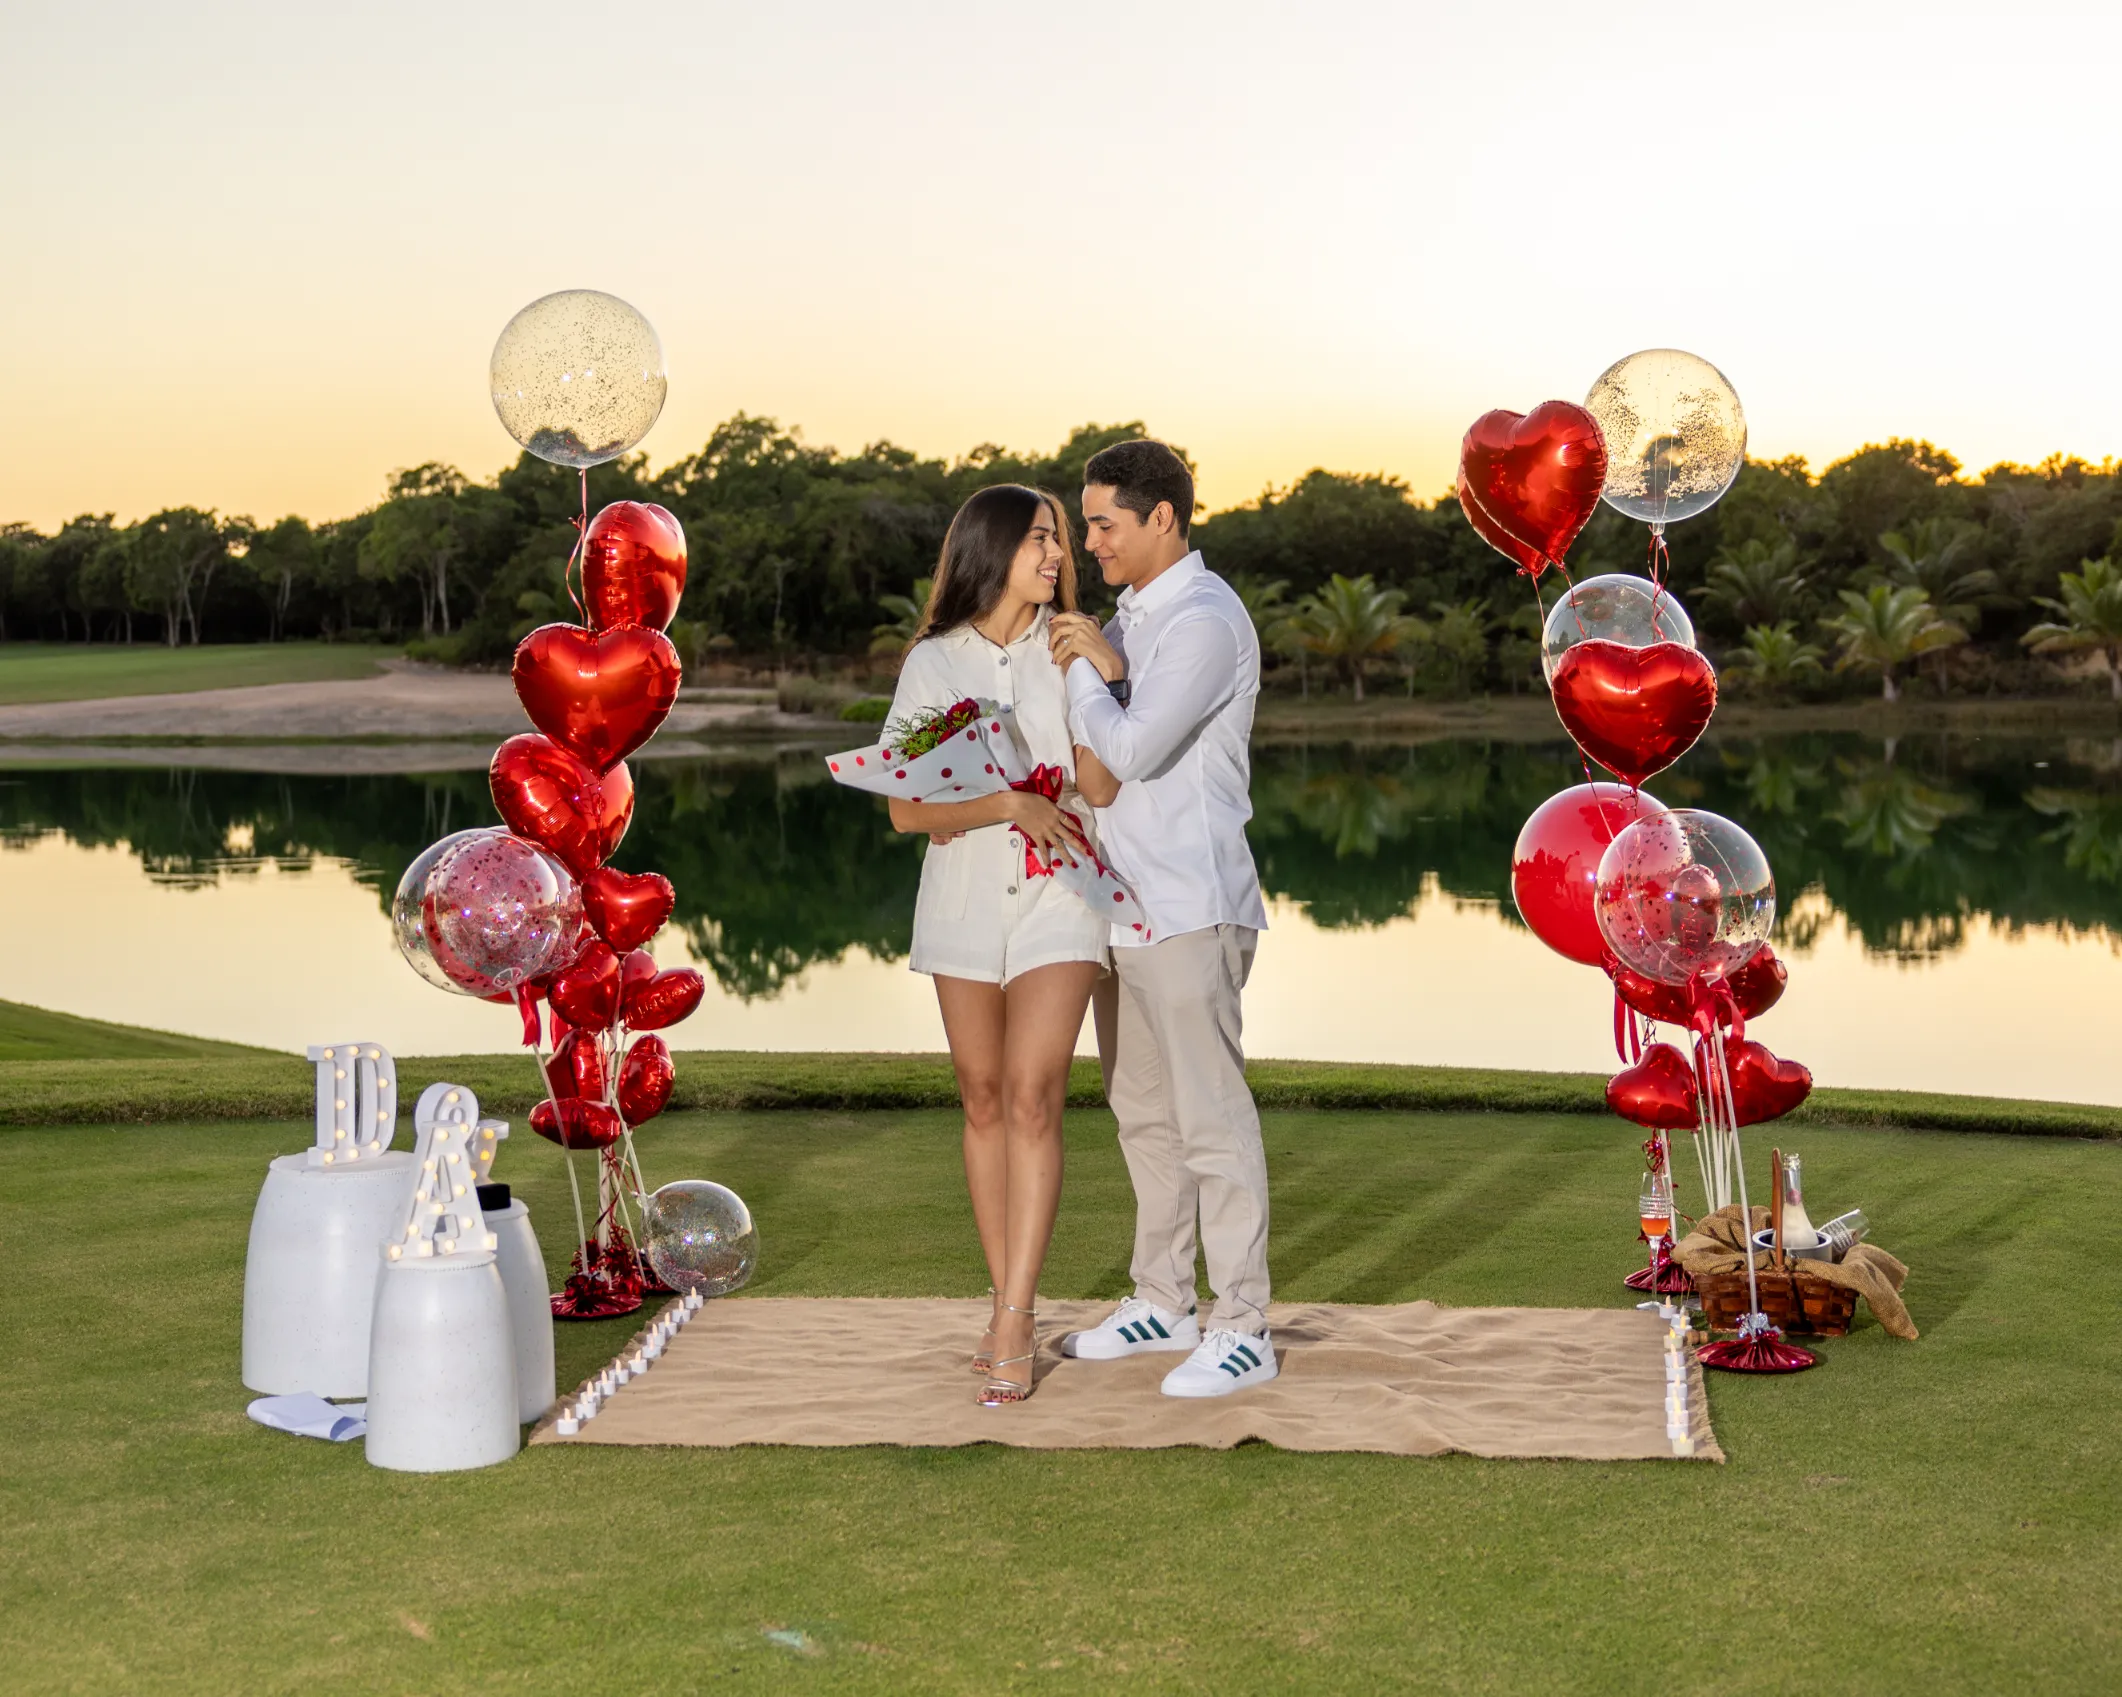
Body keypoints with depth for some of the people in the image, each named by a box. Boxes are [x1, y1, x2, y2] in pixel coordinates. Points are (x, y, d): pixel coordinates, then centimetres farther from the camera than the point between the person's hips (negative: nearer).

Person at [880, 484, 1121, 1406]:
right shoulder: (932, 663, 2)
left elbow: (1102, 789, -5)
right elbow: (907, 809, -4)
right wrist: (1013, 804, -16)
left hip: (1057, 898, -2)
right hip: (963, 898, 2)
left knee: (1031, 1096, -13)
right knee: (984, 1102, 7)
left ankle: (1012, 1326, -13)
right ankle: (1011, 1303, 18)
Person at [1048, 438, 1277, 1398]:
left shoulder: (1207, 621, -15)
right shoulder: (1133, 615, 15)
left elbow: (1133, 750, -22)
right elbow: (1104, 747, 9)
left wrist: (1084, 670, -7)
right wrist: (1103, 667, -10)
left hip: (1188, 911, -10)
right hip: (1125, 903, 10)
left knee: (1210, 1118, -5)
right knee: (1143, 1112, 16)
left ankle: (1242, 1331, 1)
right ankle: (1162, 1304, 27)